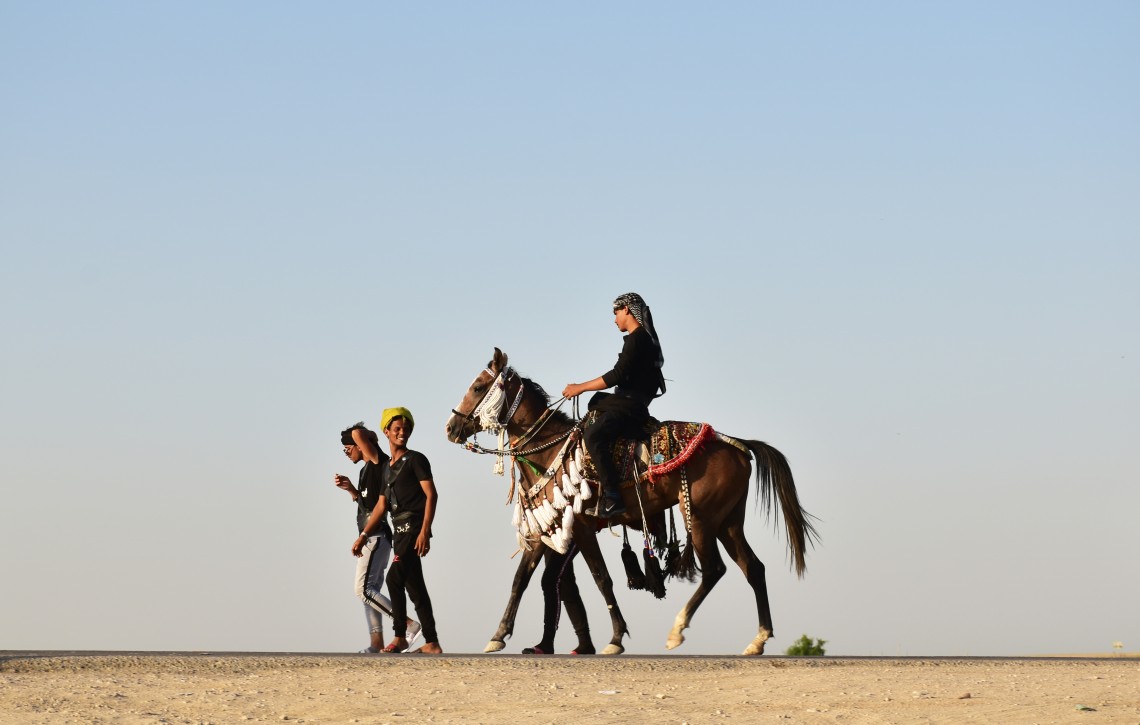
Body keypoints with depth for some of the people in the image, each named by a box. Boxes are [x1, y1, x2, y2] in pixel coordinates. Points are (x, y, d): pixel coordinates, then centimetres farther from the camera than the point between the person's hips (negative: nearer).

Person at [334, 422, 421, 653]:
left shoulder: (377, 461, -10)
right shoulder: (366, 469, 18)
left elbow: (357, 433, -21)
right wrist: (350, 488, 13)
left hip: (376, 535, -10)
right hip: (369, 536, 10)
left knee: (363, 589, -15)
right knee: (369, 590, 6)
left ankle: (409, 625, -16)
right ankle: (377, 642, 4)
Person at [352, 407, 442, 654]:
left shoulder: (415, 460, -3)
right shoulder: (387, 467, 20)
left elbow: (431, 495, -12)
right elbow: (381, 505, 21)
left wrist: (424, 532, -22)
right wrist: (363, 535, 14)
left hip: (414, 527, -8)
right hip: (400, 529, 8)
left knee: (395, 578, -17)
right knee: (414, 586, 6)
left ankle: (400, 636, -8)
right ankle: (432, 643, 7)